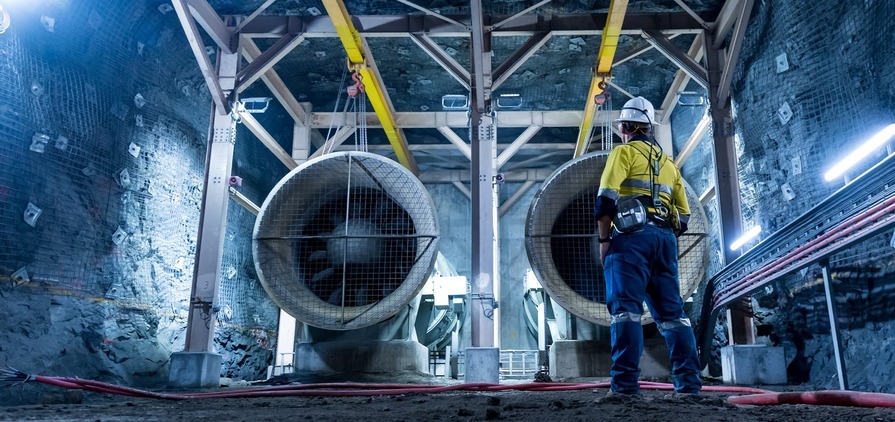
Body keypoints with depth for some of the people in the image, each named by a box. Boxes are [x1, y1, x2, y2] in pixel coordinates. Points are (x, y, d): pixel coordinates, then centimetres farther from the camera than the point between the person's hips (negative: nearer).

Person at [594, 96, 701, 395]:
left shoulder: (624, 152, 6)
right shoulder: (668, 162, 26)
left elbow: (607, 199, -9)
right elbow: (683, 215, 22)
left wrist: (603, 239, -5)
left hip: (633, 235, -6)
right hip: (665, 238, 6)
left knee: (626, 308, -12)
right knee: (671, 311, 8)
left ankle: (625, 383, -18)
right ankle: (689, 381, 5)